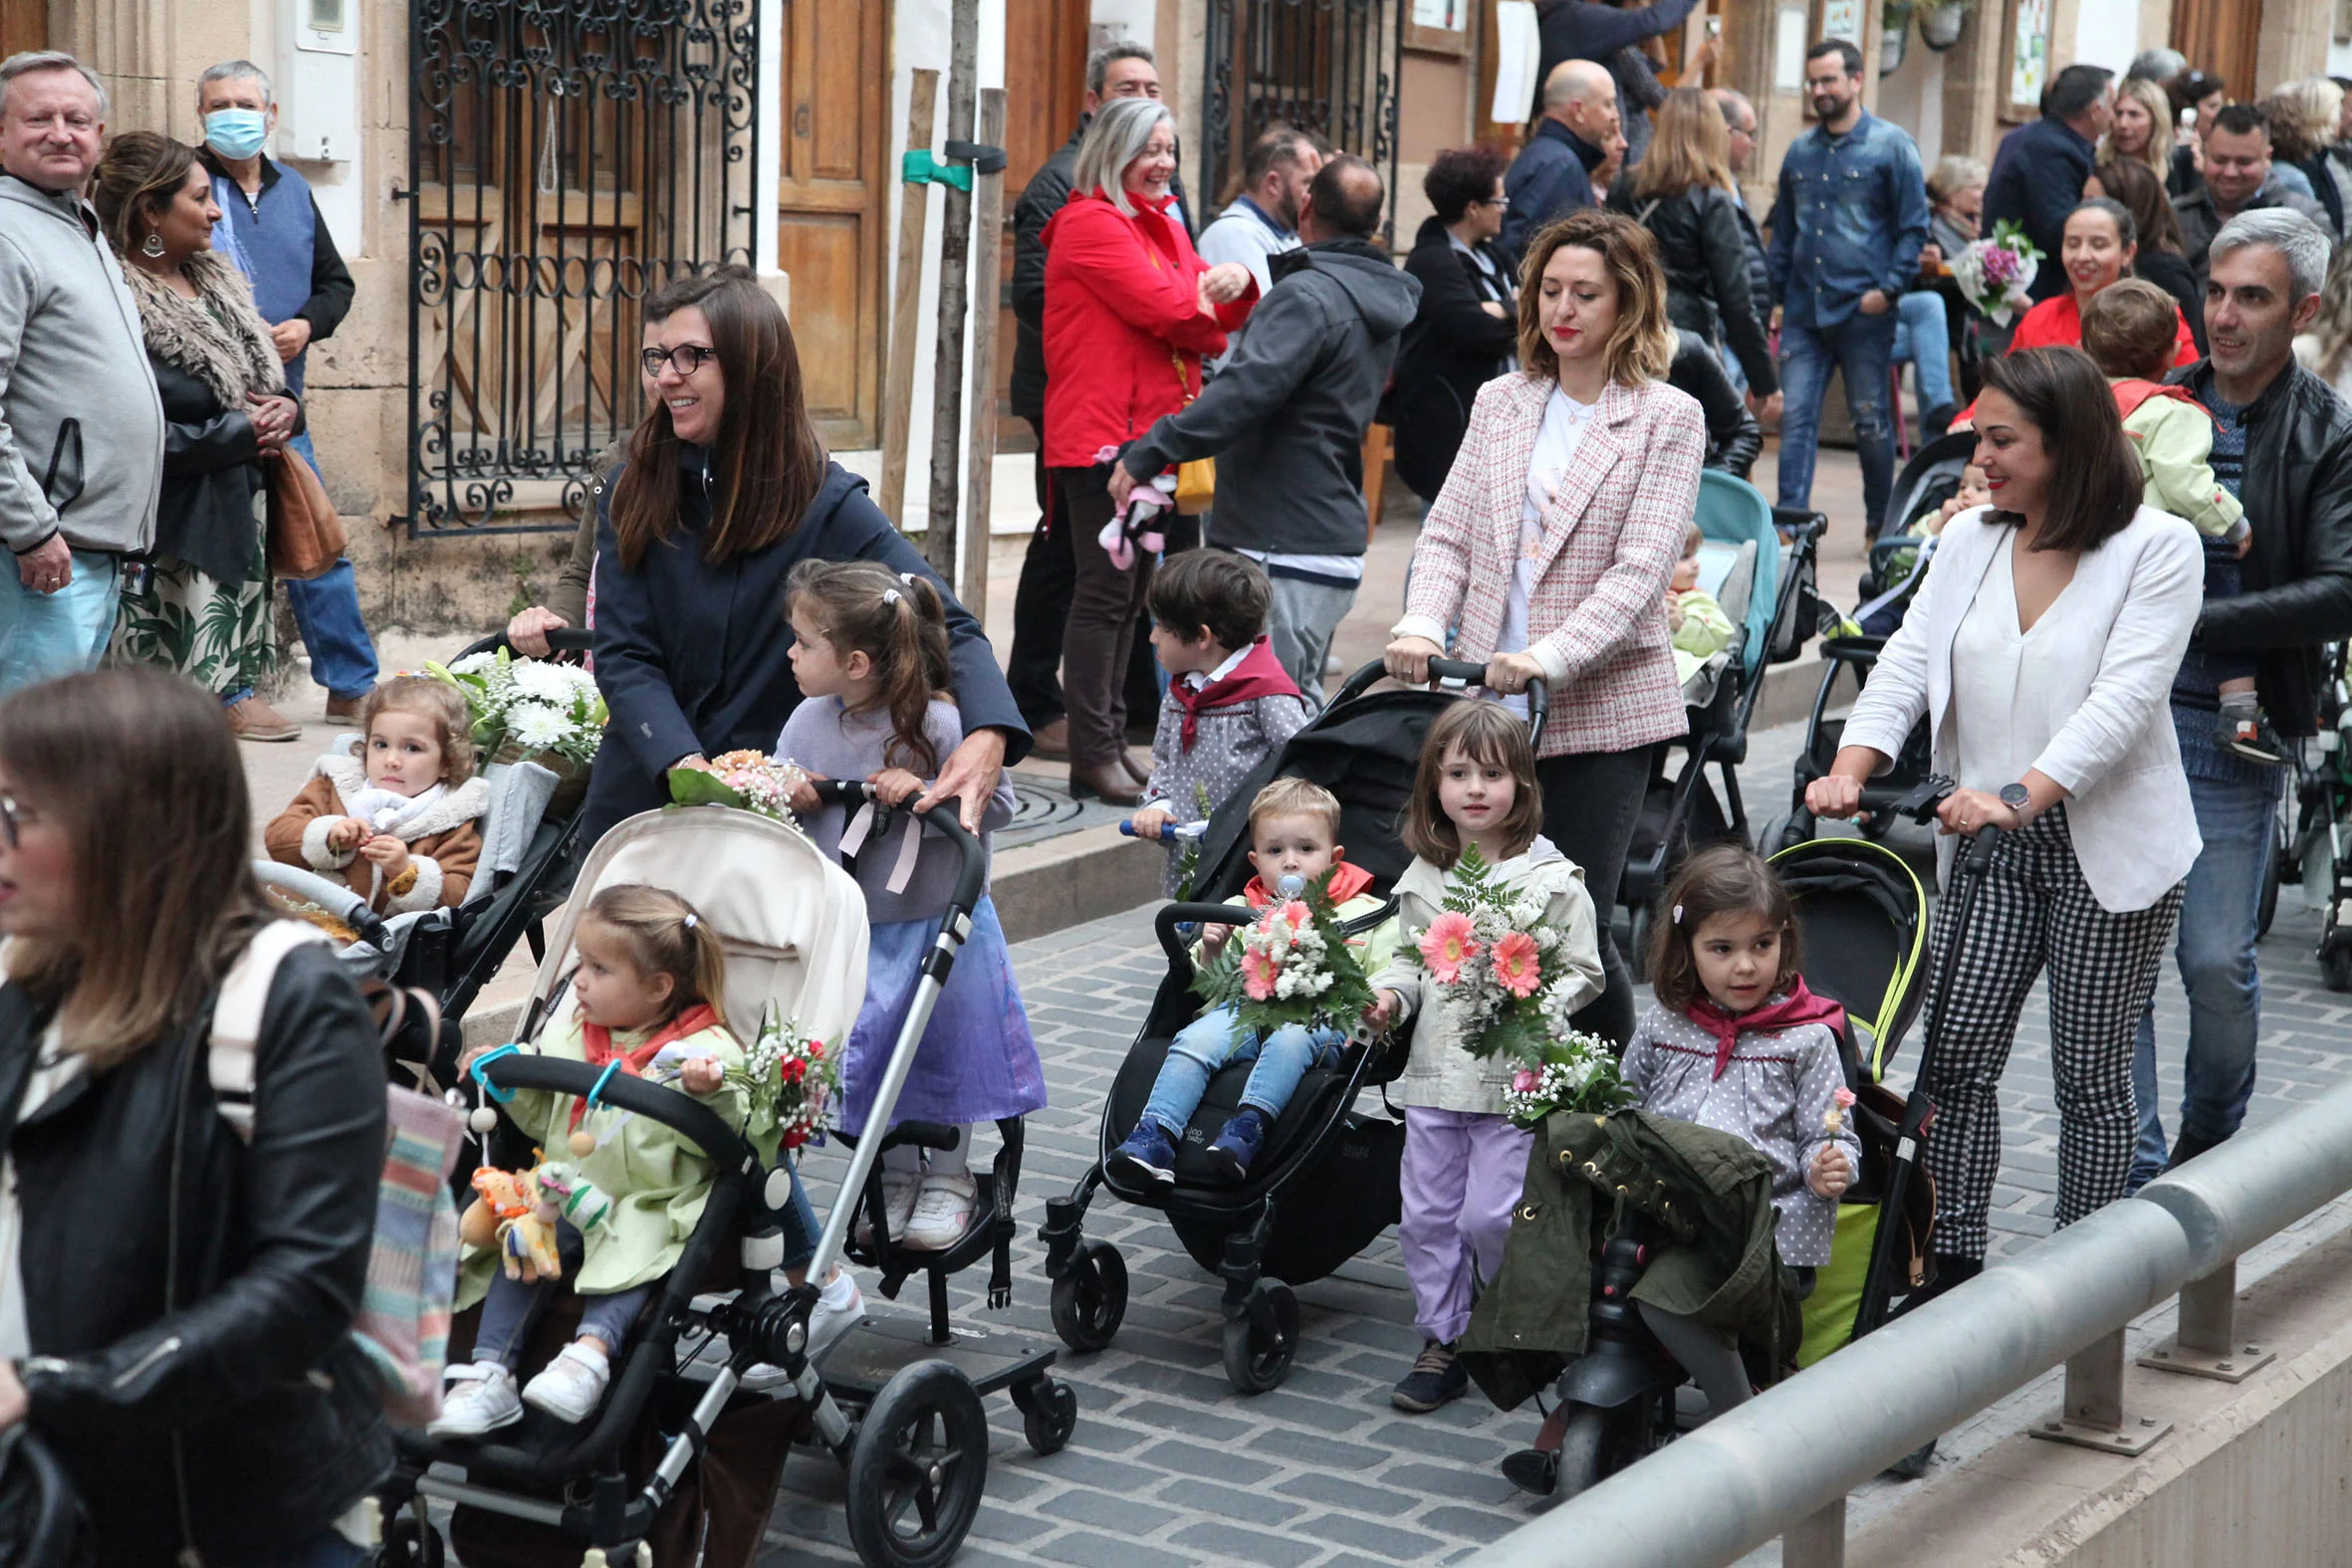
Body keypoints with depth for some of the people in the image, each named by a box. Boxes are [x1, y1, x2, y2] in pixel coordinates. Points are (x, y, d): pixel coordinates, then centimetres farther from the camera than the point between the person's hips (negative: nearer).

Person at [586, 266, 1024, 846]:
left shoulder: (828, 505, -8)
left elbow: (947, 625, -13)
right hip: (640, 796, 2)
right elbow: (623, 657, -5)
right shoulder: (631, 496, 0)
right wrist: (681, 763, -24)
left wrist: (988, 735, -33)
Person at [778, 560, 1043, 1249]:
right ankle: (896, 1174, 32)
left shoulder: (938, 724, -20)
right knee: (868, 1053, 12)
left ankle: (949, 1179, 30)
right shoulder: (808, 722, -5)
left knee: (944, 1051, 11)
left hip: (938, 924, -4)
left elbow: (997, 803, -17)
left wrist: (923, 793, -29)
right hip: (849, 927, 4)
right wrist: (787, 798, -13)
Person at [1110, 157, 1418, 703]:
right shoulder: (1377, 299, 16)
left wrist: (1147, 454, -29)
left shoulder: (1308, 294, -15)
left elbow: (1246, 390, -28)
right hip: (1337, 544, 10)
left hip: (1285, 554, -10)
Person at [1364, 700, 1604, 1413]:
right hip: (1434, 1070, 5)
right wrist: (1389, 994, -2)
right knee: (1426, 1213, 8)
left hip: (1515, 1076, -5)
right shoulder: (1423, 876, 9)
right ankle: (1442, 1341, 20)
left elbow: (1582, 973, -4)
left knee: (1490, 1215, -6)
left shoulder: (1553, 878, -5)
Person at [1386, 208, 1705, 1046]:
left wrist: (1551, 658, -23)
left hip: (1600, 708, -4)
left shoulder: (1668, 419, -1)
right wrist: (1422, 624, -9)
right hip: (1486, 699, 4)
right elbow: (1448, 534, 11)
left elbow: (1641, 568, -10)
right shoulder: (1500, 403, 13)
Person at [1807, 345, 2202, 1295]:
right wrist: (1851, 770, -19)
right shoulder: (1968, 541, 8)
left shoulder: (2158, 547, -8)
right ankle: (1952, 1266, 8)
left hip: (2108, 850, -4)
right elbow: (1910, 662, -1)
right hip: (1989, 845, 5)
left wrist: (2023, 794, -33)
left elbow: (2124, 698, -19)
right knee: (1956, 1056, -2)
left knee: (2090, 1076, 3)